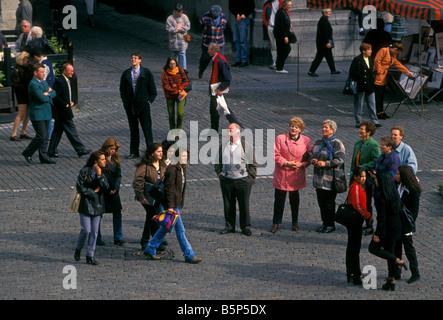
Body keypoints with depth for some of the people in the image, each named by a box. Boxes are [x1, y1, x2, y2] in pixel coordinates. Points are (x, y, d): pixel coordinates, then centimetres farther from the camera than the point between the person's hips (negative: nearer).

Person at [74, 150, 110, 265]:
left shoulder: (102, 172, 6)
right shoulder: (85, 171, -8)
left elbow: (106, 187, -6)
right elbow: (80, 187, -10)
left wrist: (99, 175, -14)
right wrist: (93, 192, -9)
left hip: (98, 205, 5)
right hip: (86, 204, -5)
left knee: (94, 231, 4)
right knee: (86, 230, -8)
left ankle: (90, 255, 10)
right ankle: (78, 249, 17)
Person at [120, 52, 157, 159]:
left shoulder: (146, 73, -1)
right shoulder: (126, 74, 7)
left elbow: (153, 90, 3)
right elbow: (122, 90, 14)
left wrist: (149, 101, -4)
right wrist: (125, 101, 4)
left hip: (143, 105, -3)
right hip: (130, 105, 3)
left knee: (147, 128, -2)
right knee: (133, 129, 8)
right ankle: (134, 152, 15)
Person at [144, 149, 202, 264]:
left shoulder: (182, 169, 12)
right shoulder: (172, 169, -17)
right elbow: (169, 189, -19)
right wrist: (170, 206, -20)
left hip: (177, 204, 10)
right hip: (172, 204, -10)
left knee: (165, 228, 16)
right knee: (180, 230, -3)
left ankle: (150, 250, 25)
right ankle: (189, 255, 2)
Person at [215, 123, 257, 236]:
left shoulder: (247, 146, -1)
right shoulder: (223, 146, 9)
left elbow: (253, 163, 1)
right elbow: (217, 162, 20)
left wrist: (251, 177, -5)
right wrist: (219, 173, 8)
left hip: (243, 180, -3)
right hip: (226, 180, 3)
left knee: (244, 205, 1)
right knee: (228, 205, 8)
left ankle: (245, 227, 12)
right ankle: (229, 226, 18)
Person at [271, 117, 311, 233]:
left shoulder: (306, 141, 2)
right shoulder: (280, 138, -3)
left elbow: (309, 158, 6)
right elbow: (276, 155, -5)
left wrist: (301, 164, -12)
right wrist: (286, 163, -17)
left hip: (297, 175, 1)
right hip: (281, 175, -1)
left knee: (295, 199, 14)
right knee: (279, 199, 3)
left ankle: (295, 222, 26)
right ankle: (276, 223, 12)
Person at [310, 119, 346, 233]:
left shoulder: (337, 143, -9)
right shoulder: (318, 142, 13)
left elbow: (340, 160, -15)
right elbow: (311, 153, 23)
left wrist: (325, 163, -21)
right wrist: (313, 160, 0)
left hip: (330, 179, -7)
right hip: (319, 177, 7)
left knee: (329, 202, -2)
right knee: (321, 201, 11)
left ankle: (330, 225, 10)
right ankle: (325, 223, 23)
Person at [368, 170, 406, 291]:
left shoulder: (381, 197, -26)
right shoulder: (394, 192, -2)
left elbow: (382, 217, -24)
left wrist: (378, 234, -18)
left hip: (387, 227, -8)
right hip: (397, 226, 8)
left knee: (373, 248, 13)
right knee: (389, 250, 18)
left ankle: (398, 261, 0)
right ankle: (391, 280, 22)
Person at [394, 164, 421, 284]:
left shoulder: (413, 190, -18)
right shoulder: (398, 186, 3)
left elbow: (414, 210, -15)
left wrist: (409, 224, -16)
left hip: (406, 224, -7)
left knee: (408, 247, 2)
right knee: (396, 247, 13)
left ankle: (415, 273, 13)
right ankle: (396, 272, 24)